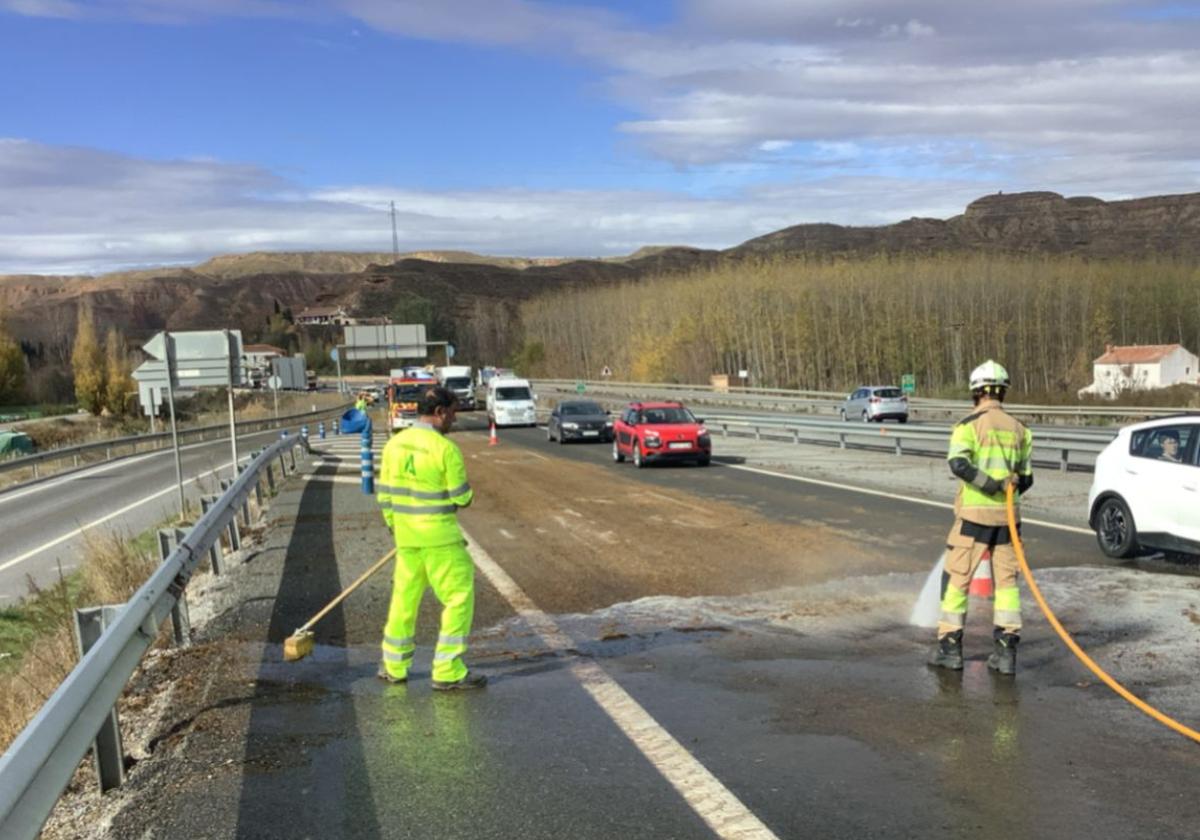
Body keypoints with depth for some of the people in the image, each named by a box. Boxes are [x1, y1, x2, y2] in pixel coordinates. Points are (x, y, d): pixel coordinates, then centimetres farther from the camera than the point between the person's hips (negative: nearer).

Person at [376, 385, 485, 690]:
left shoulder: (394, 444, 3)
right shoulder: (446, 448, -16)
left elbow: (384, 494, 8)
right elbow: (461, 498, -11)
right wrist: (468, 494, 12)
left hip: (406, 537, 7)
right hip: (440, 538, -7)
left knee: (404, 598, 18)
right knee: (460, 597, 3)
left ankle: (394, 667, 29)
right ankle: (448, 672, 4)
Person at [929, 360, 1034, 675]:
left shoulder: (970, 424, -6)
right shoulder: (1019, 429, 10)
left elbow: (958, 464, -22)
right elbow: (1026, 479, 14)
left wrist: (991, 485, -17)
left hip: (974, 514, -4)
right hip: (1007, 516, 4)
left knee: (956, 578, 5)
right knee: (1007, 580, 9)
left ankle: (950, 646, 9)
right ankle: (1006, 650, 7)